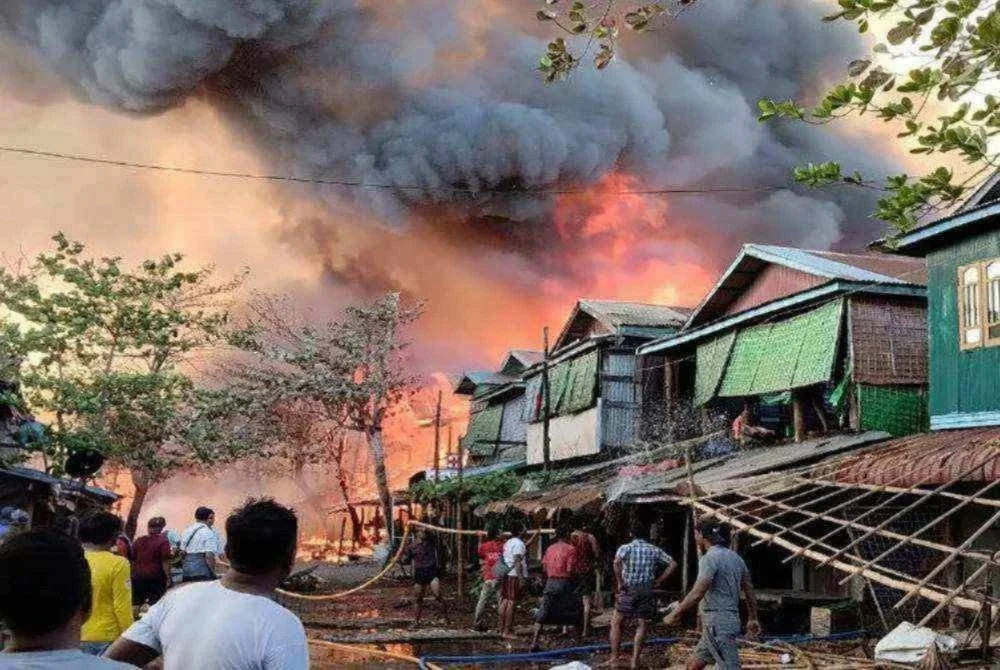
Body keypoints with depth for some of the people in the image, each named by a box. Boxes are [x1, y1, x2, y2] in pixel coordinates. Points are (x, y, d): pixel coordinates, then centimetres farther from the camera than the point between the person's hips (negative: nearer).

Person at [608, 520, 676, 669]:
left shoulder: (625, 548, -4)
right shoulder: (655, 550, 5)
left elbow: (617, 562, -24)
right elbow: (673, 564, 2)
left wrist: (620, 583, -14)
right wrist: (659, 581, 4)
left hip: (628, 591, -2)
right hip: (647, 592, 2)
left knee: (616, 622, 11)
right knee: (642, 626, 12)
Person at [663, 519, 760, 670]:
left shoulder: (710, 558, -15)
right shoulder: (735, 557, 13)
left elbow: (697, 594, -21)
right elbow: (749, 589, 17)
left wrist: (675, 614, -12)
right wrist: (752, 619, 25)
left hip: (717, 624, -10)